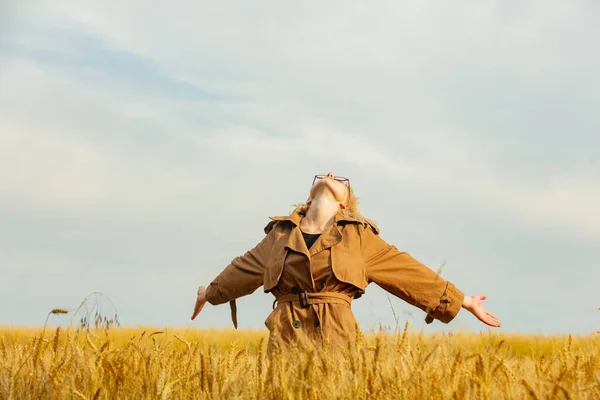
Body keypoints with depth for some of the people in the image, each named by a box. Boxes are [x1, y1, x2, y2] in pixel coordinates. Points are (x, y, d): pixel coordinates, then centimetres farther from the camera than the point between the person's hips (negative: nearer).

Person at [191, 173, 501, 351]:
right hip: (286, 337, 1)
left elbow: (411, 274, 10)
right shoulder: (281, 234, 13)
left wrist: (462, 302, 9)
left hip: (335, 338, -1)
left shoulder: (359, 236, 9)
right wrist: (210, 293, 43)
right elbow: (245, 269, 29)